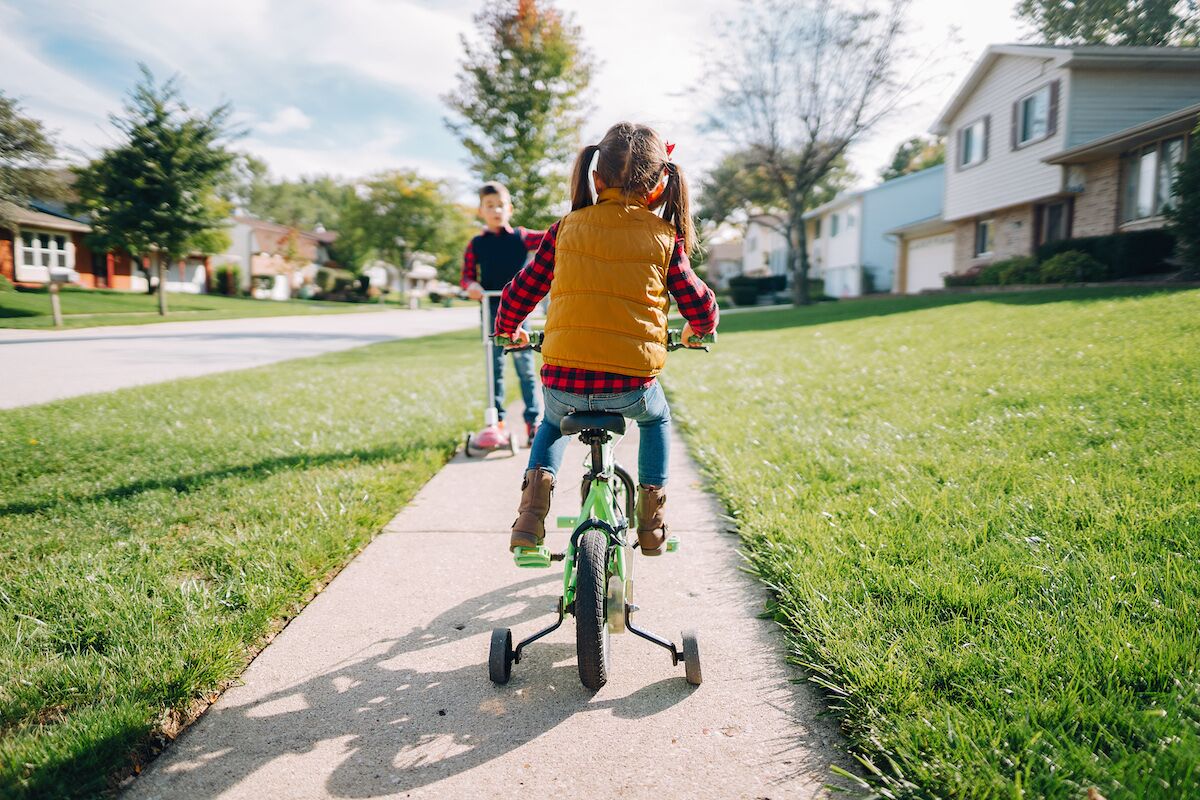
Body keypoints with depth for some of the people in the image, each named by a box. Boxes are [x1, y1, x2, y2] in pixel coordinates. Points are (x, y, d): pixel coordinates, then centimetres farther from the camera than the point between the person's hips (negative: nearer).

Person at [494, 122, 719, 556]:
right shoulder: (664, 236, 3)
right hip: (632, 383, -1)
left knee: (553, 423, 36)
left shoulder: (566, 228, 6)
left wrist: (508, 330, 33)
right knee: (656, 419, 34)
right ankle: (652, 521, 30)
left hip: (563, 379, 1)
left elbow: (519, 293, 12)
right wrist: (697, 330, 32)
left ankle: (535, 493, 14)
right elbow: (701, 307, 9)